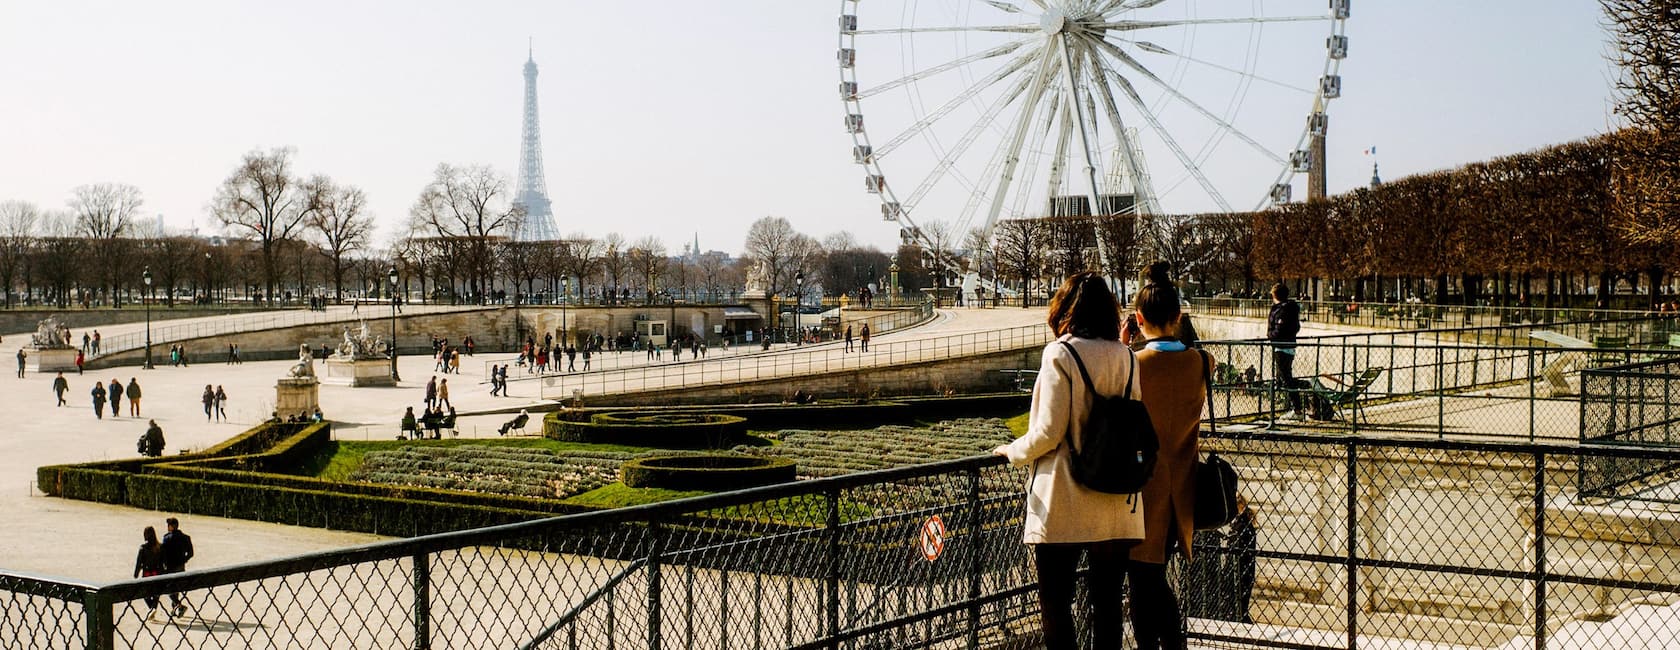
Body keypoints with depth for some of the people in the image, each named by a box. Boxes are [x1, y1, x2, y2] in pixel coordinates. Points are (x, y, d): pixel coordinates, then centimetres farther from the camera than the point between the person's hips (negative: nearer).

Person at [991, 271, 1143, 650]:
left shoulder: (1061, 353, -9)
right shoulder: (1124, 355, 6)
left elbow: (1049, 432, -12)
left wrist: (1012, 451, 5)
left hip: (1063, 503, -5)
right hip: (1117, 505, 5)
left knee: (1054, 605, 2)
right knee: (1107, 603, 10)